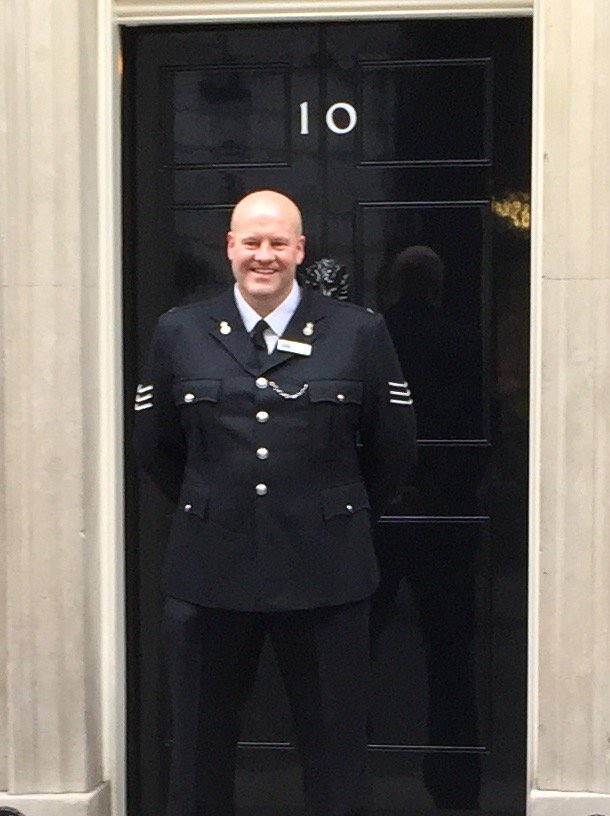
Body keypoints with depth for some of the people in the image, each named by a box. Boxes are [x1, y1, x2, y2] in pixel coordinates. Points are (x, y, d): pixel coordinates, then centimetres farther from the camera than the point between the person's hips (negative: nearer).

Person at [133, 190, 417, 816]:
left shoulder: (360, 333, 1)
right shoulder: (179, 332, 5)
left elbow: (394, 449, 9)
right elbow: (153, 446, 14)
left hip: (325, 574, -1)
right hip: (208, 571, 1)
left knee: (335, 751, 8)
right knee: (200, 748, 11)